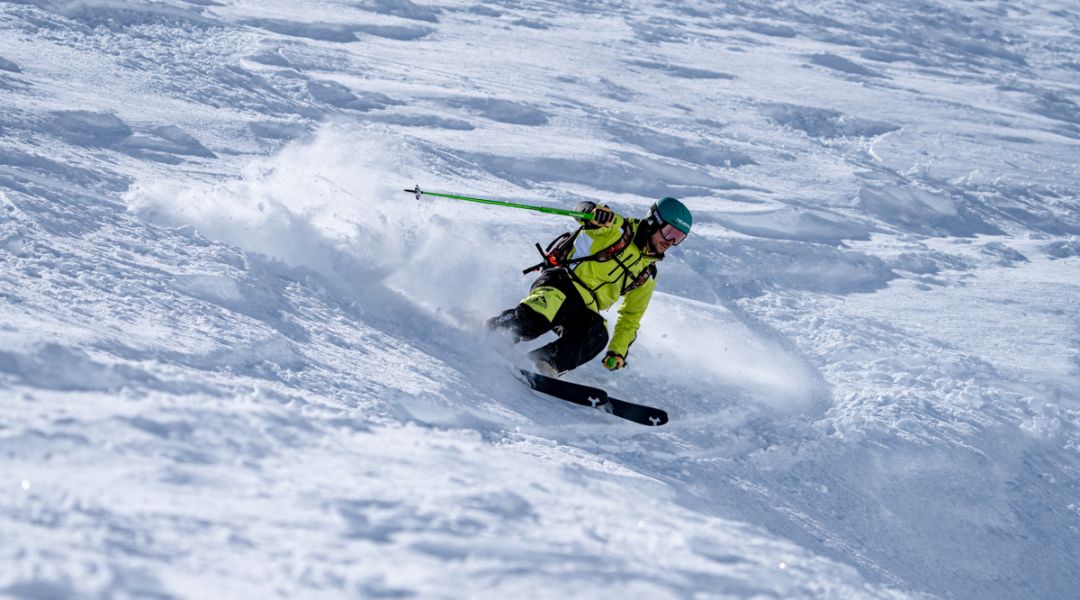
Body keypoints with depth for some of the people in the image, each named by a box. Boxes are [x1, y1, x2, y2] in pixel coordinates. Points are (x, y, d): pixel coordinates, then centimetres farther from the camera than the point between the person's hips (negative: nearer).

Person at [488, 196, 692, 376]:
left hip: (584, 311, 5)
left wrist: (618, 351, 11)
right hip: (560, 281, -5)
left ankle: (545, 364, -44)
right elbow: (584, 210, -9)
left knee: (598, 334, -30)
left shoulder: (647, 275, 21)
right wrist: (596, 213, -35)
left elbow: (631, 318, 26)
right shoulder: (619, 228, 5)